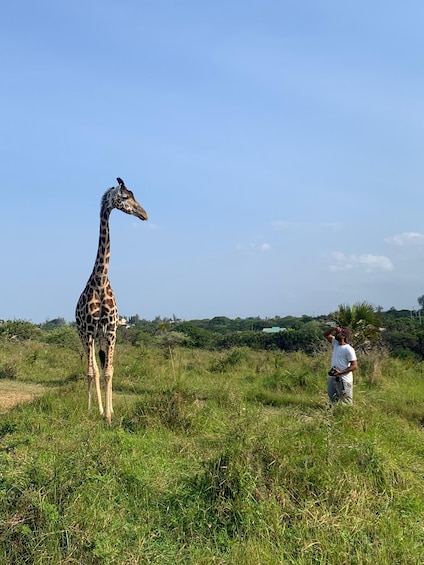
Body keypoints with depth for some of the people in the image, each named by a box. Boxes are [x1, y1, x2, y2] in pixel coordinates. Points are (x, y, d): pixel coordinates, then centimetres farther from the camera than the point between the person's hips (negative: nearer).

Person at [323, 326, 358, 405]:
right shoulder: (336, 343, 7)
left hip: (344, 380, -8)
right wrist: (333, 329, -4)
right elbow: (326, 334, 17)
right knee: (333, 400, 16)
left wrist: (340, 372, -24)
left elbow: (354, 366, -17)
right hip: (332, 378, 8)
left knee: (346, 403, -1)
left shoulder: (348, 349, -15)